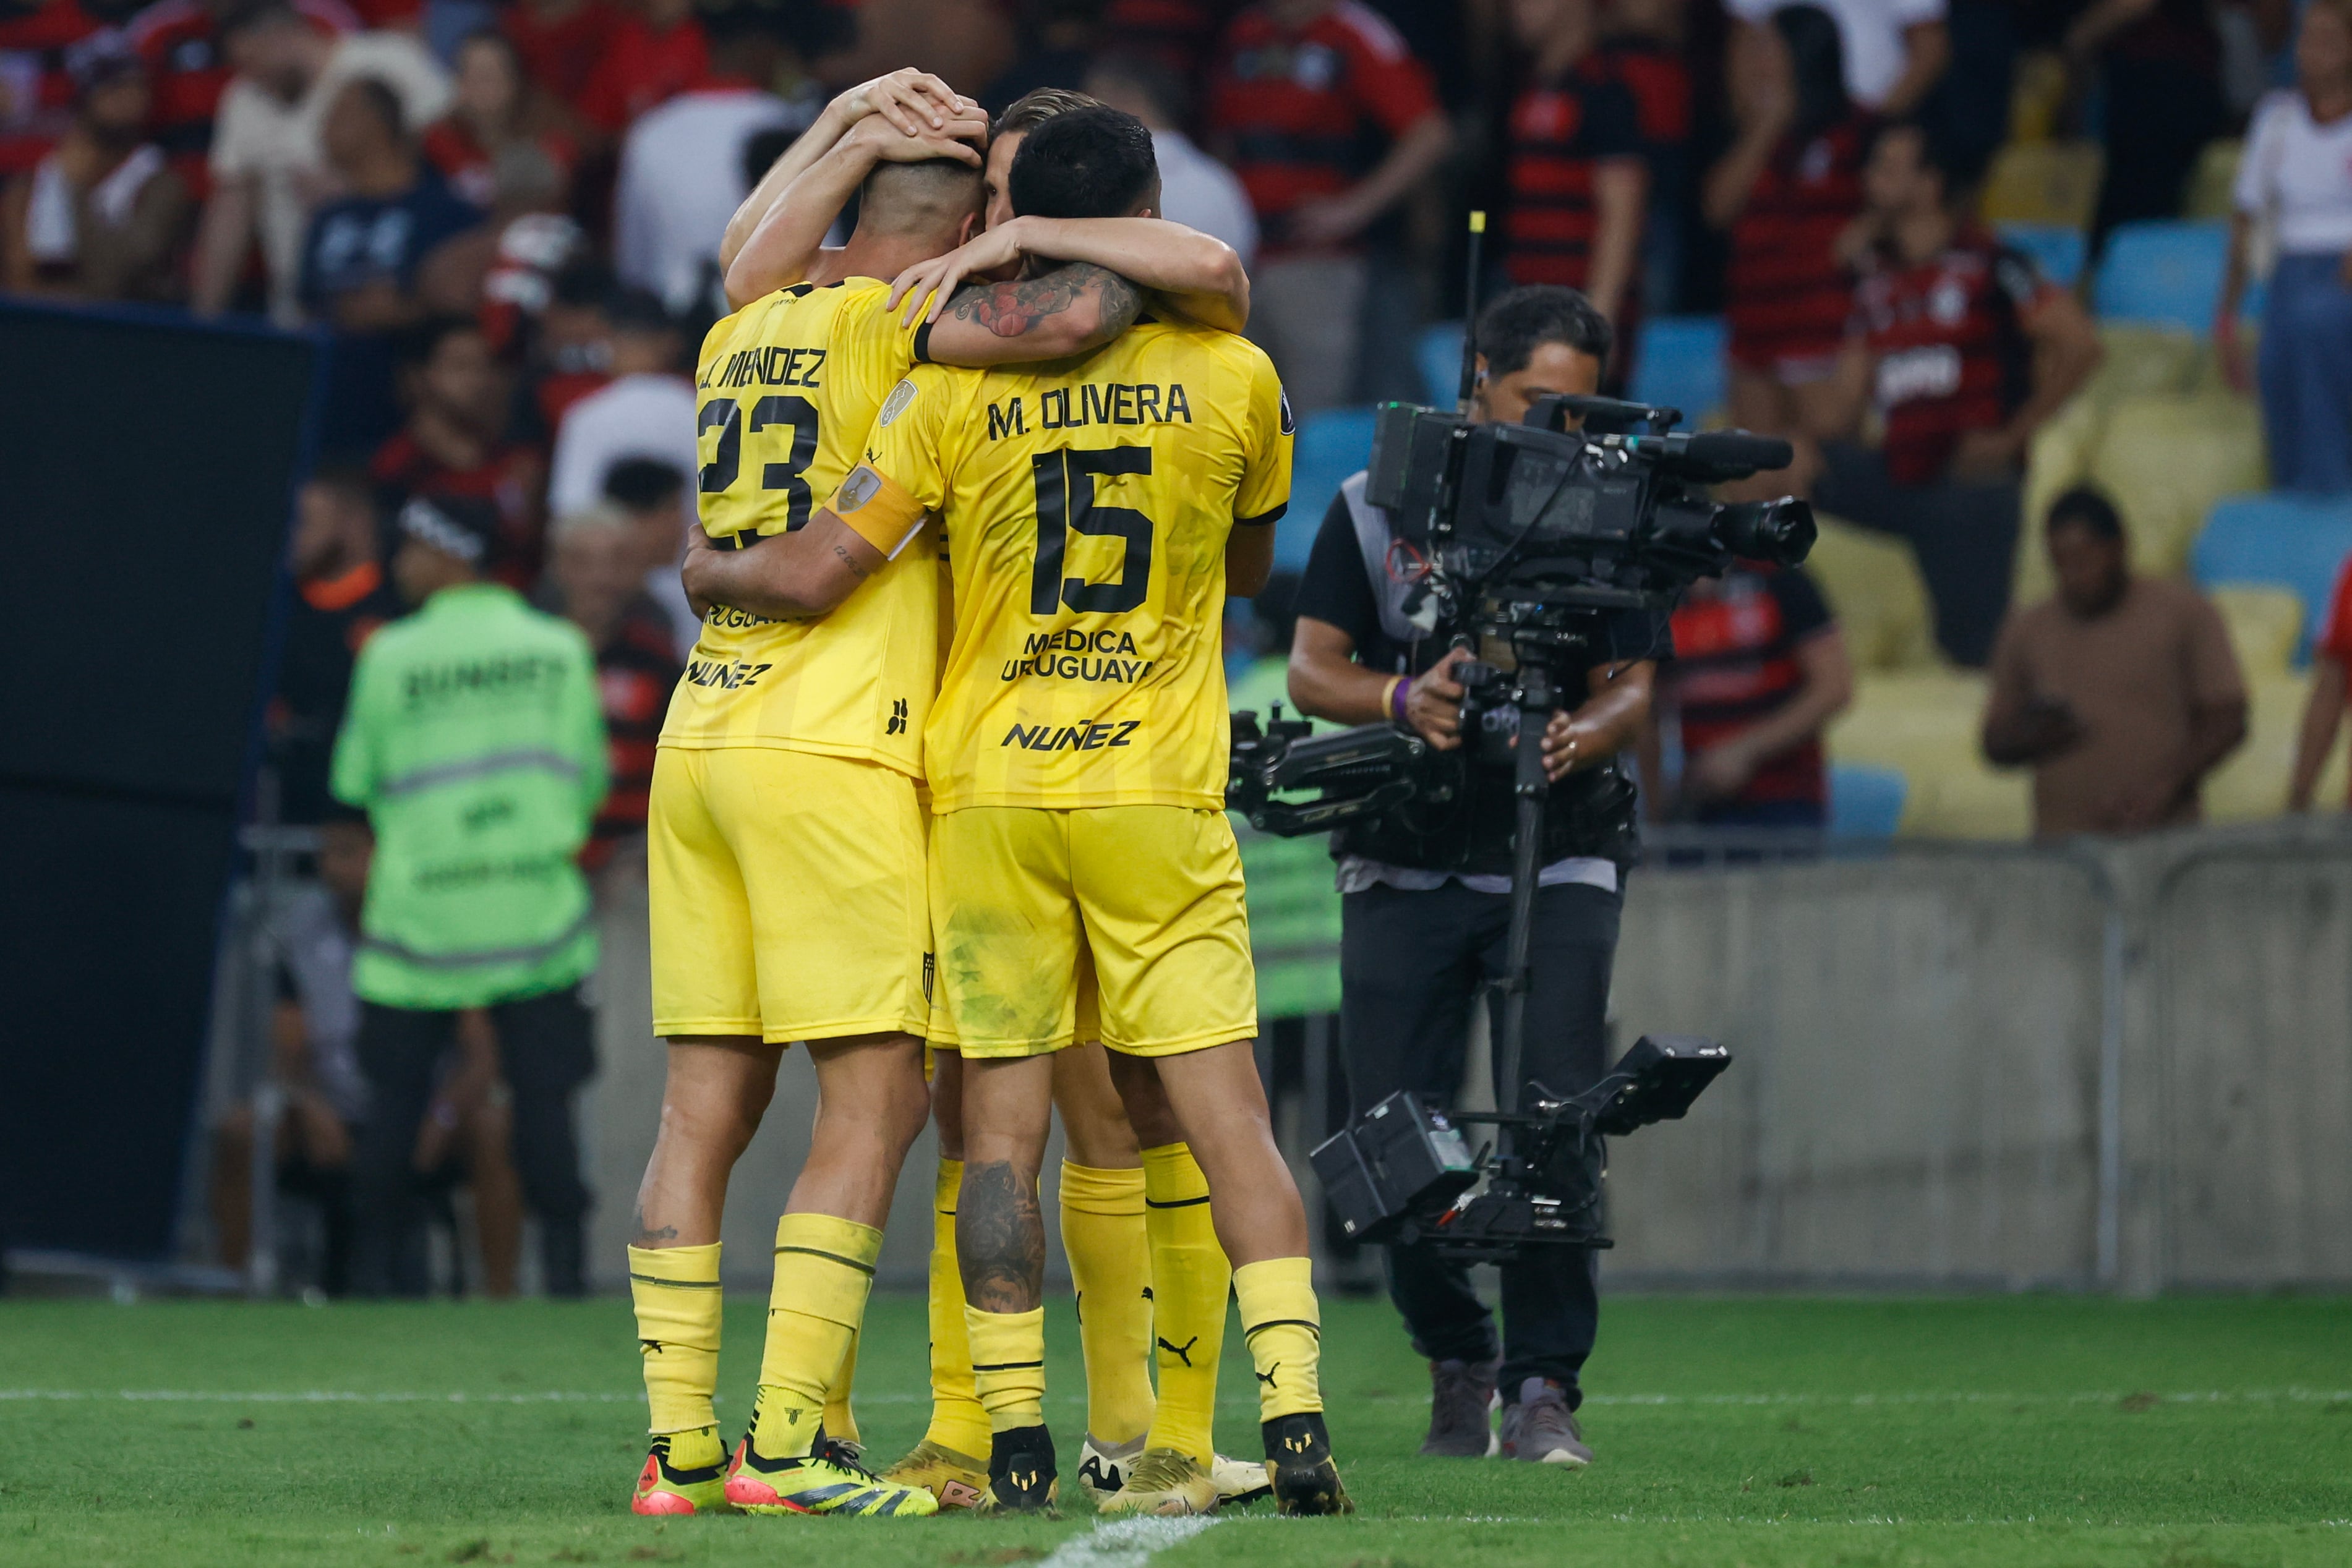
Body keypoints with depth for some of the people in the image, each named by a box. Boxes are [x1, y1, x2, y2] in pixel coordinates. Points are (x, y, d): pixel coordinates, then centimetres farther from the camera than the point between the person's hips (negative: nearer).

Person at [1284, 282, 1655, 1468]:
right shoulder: (1377, 509, 3)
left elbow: (1631, 688, -3)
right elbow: (1312, 668, 0)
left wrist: (1583, 736, -27)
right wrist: (1404, 698, -22)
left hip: (1556, 858, -1)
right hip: (1405, 866, 1)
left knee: (1556, 1116, -14)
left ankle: (1545, 1382, -7)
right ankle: (1455, 1362, 18)